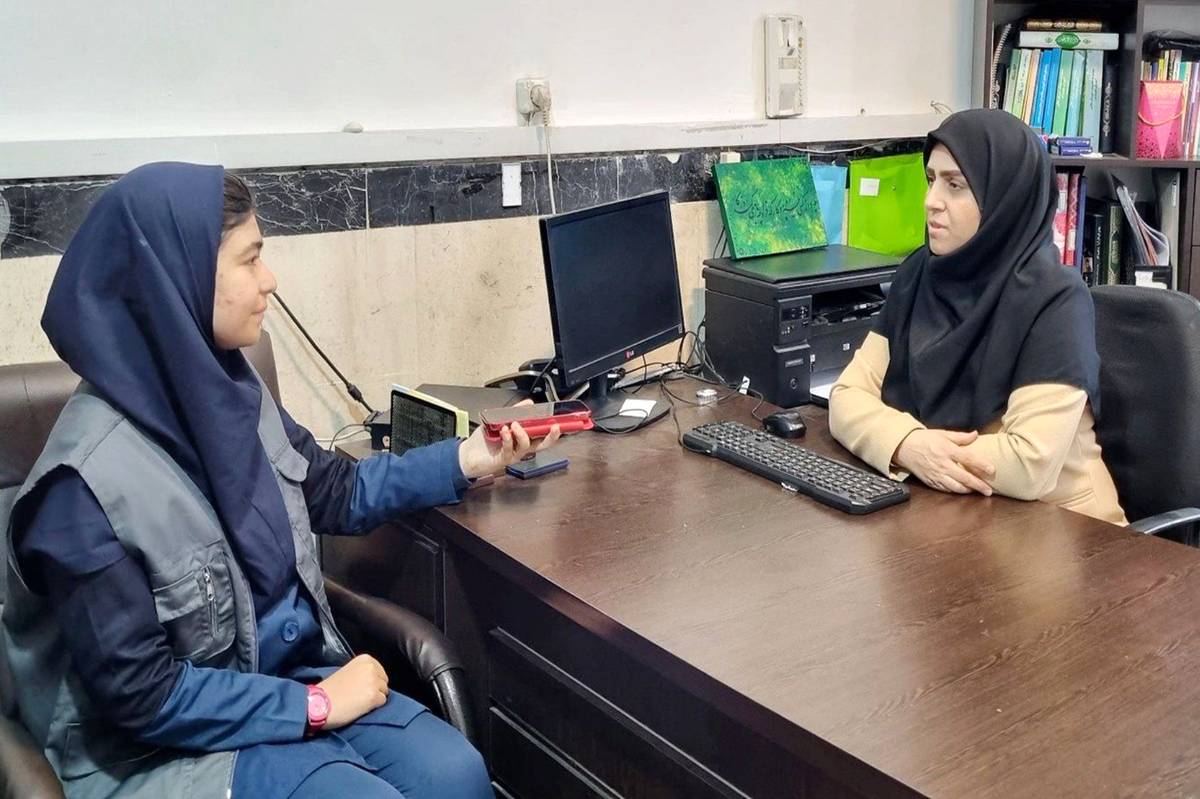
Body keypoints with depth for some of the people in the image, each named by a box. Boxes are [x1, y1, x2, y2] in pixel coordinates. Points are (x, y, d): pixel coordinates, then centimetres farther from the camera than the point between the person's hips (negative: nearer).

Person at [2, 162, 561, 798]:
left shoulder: (227, 389, -3)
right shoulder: (91, 481, -26)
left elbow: (338, 494, 10)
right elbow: (140, 693, -22)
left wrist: (468, 459, 3)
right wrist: (313, 704, -18)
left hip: (290, 671, 6)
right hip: (167, 745, -6)